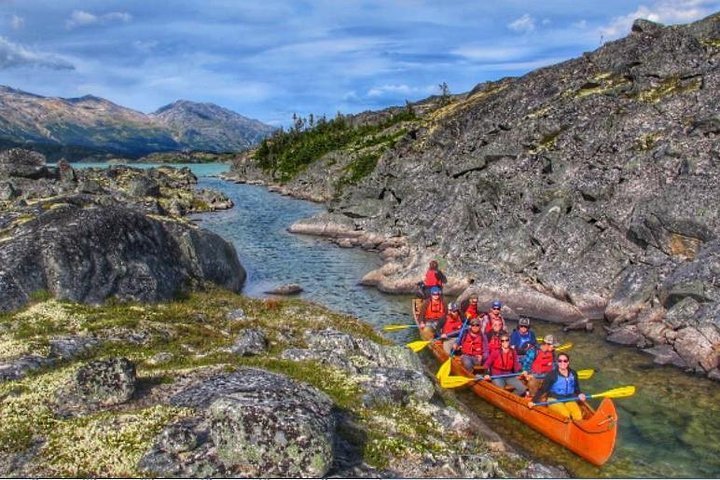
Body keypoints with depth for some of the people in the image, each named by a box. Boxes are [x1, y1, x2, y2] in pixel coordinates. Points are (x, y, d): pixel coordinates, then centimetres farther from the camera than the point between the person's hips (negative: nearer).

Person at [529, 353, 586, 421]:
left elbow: (576, 389, 19)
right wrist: (534, 401, -17)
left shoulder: (573, 373, 7)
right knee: (566, 415, -30)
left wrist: (580, 395, -3)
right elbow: (542, 389, -7)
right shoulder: (552, 375, -7)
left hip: (569, 400, 4)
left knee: (578, 416, -24)